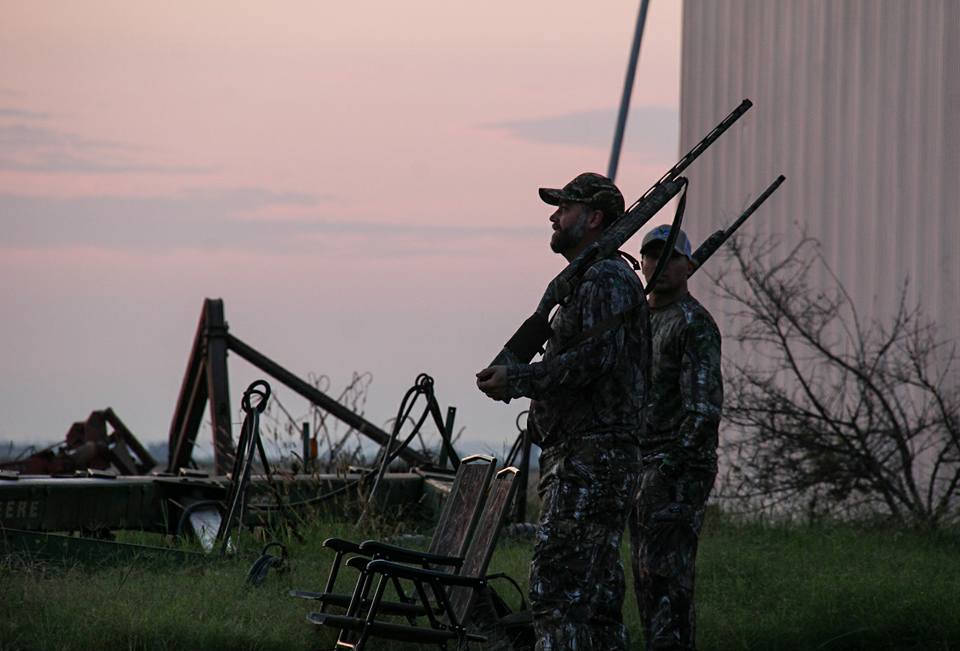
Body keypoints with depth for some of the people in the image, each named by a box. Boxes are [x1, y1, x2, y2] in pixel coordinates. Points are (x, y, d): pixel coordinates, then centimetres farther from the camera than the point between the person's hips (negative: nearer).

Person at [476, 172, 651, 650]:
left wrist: (518, 381, -20)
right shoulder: (589, 281, 24)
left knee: (556, 589, -15)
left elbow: (596, 357, -23)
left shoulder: (606, 281, -10)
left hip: (589, 461, -11)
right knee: (597, 593, 10)